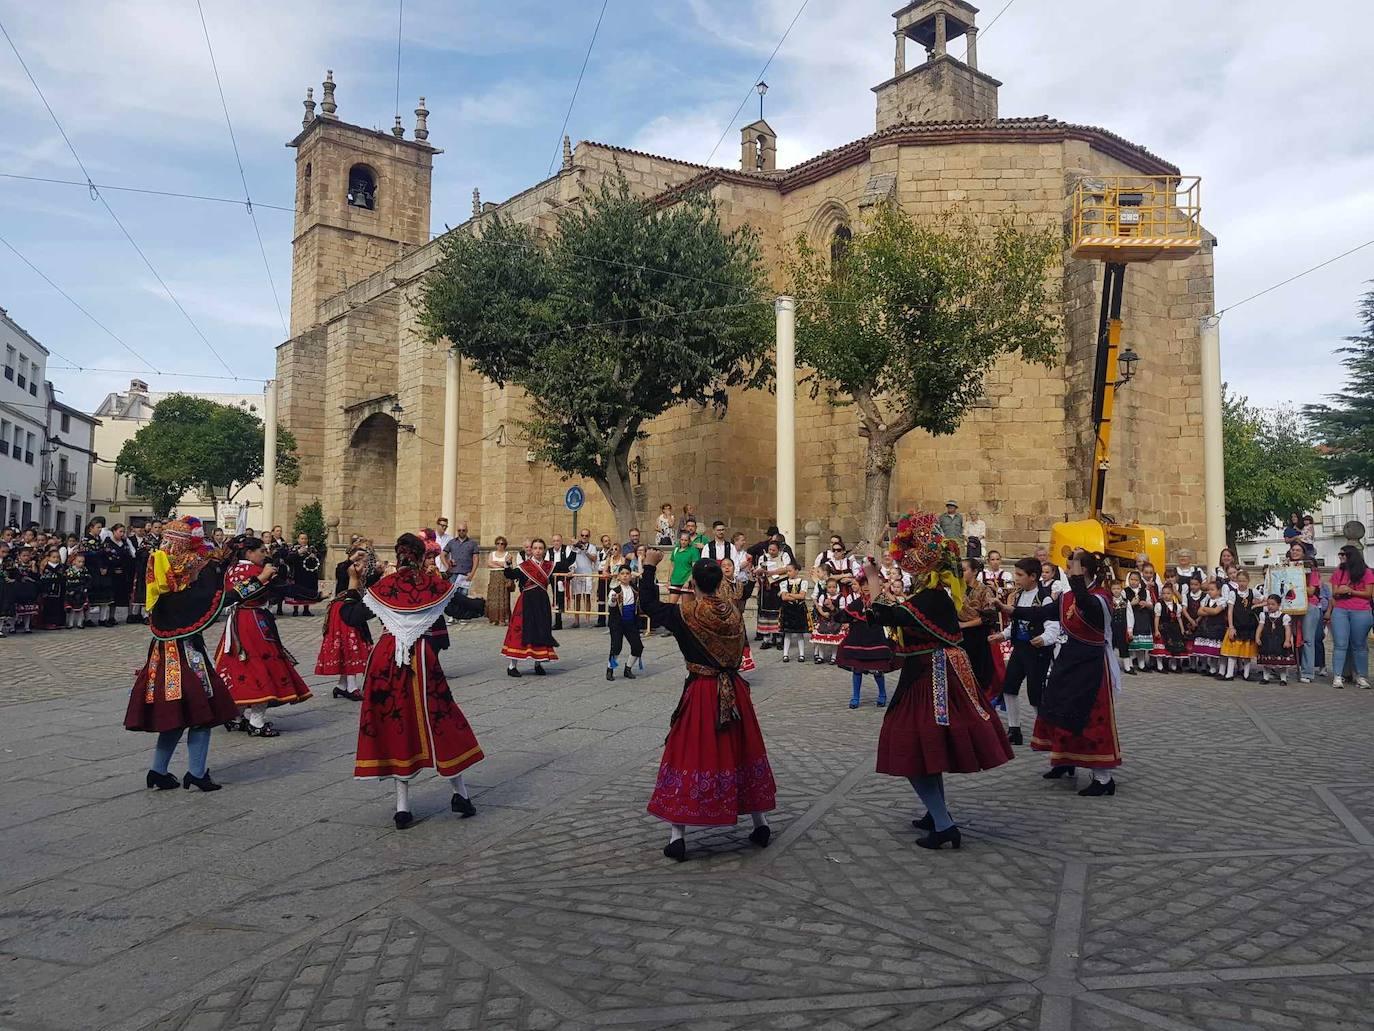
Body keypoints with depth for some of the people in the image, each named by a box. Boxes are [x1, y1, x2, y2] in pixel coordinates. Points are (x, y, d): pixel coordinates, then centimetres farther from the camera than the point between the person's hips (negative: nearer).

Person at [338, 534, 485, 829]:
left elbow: (351, 617, 6)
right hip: (423, 662, -1)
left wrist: (353, 583, 18)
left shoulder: (383, 587, 0)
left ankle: (402, 807, 12)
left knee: (395, 725, 11)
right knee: (440, 721, 12)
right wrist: (485, 602, 28)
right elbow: (465, 609, 8)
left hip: (386, 662, 1)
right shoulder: (435, 584, -2)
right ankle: (461, 794, 19)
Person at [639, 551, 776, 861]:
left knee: (688, 754, 3)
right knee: (741, 751, 16)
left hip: (700, 693, -4)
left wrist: (650, 567, 7)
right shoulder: (732, 611, -2)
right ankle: (761, 824, 27)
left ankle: (677, 836, 5)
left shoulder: (685, 613, -13)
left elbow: (648, 604, -1)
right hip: (733, 691, 4)